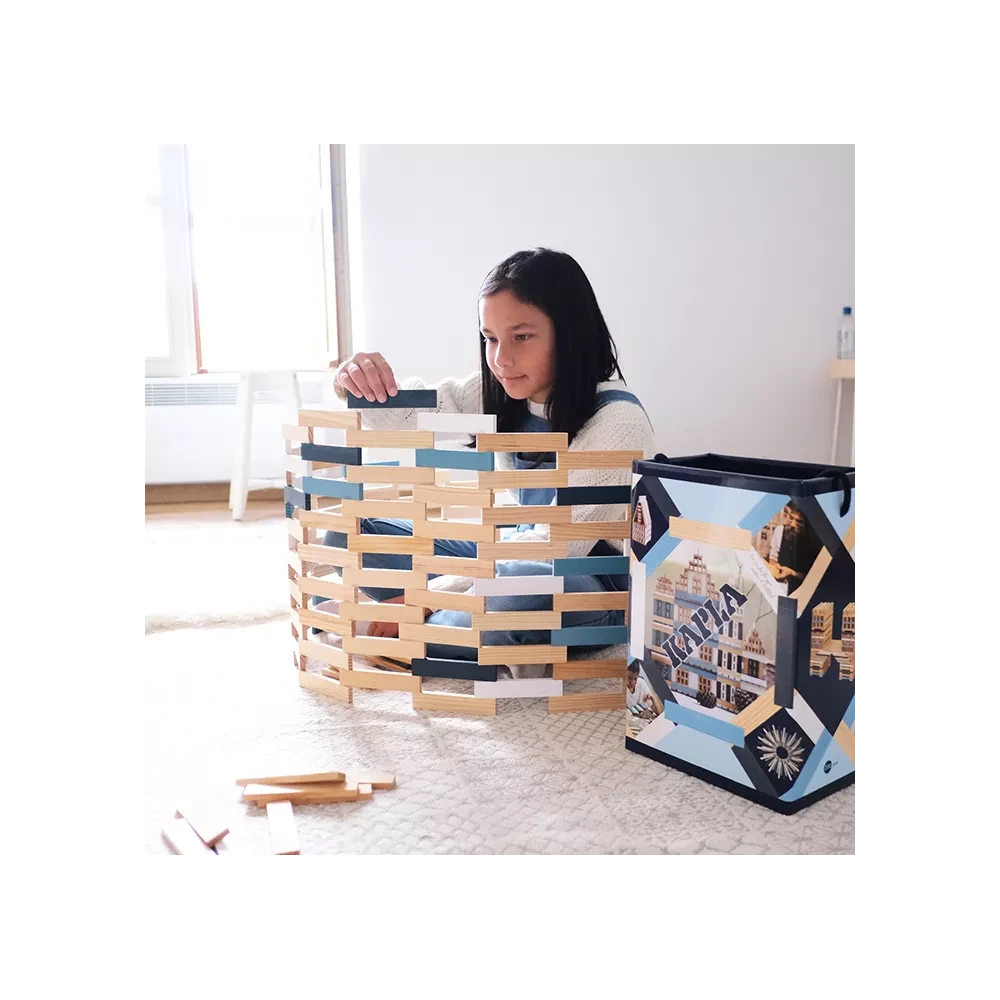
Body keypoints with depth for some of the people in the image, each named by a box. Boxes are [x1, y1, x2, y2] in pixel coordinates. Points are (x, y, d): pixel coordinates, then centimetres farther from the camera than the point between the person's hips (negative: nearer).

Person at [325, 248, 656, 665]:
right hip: (518, 556, 6)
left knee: (517, 587, -42)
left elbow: (559, 544, -24)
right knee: (350, 534, -3)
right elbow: (407, 413, -6)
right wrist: (359, 385, -31)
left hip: (596, 584, -6)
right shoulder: (501, 390, -4)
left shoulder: (619, 421, -22)